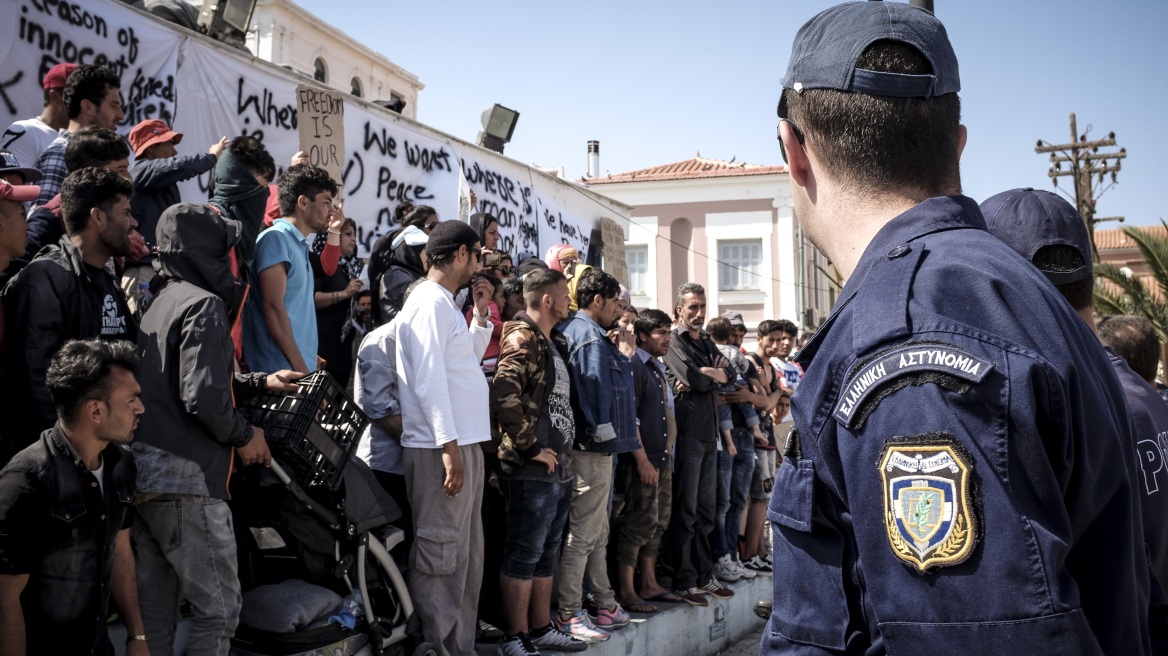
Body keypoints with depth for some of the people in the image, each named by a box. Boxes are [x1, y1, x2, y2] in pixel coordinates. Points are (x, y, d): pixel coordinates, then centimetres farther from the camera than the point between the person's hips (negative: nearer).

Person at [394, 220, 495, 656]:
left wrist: (481, 313, 17)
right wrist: (449, 447, -23)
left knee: (466, 553, 16)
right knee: (441, 555, -6)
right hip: (442, 447, -11)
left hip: (464, 443, 11)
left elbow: (470, 358, 28)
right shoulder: (431, 302, -12)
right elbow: (428, 380, -20)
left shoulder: (446, 304, 18)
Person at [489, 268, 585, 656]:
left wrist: (564, 449, 16)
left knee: (546, 554, 15)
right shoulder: (523, 339, -11)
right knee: (524, 554, -3)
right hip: (531, 469, -9)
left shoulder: (554, 343, 18)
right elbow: (504, 398, -24)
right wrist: (530, 448, -19)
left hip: (559, 467, 9)